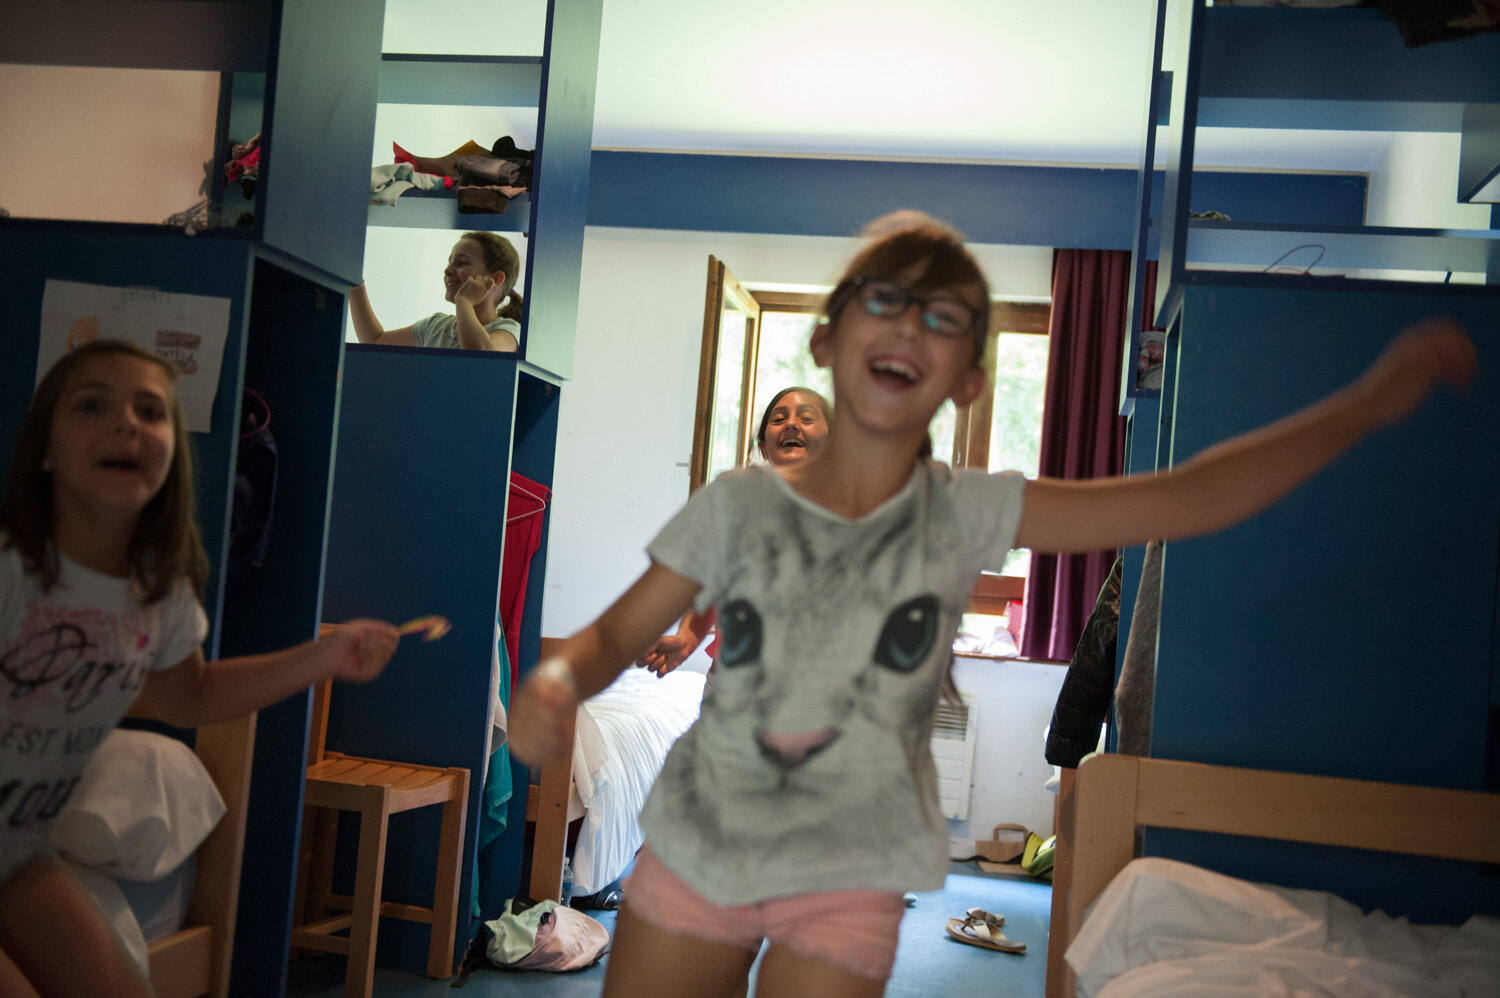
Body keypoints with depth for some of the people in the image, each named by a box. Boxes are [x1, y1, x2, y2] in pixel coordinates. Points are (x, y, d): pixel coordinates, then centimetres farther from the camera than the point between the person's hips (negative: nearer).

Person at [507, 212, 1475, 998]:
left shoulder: (965, 514, -8)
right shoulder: (739, 503, -6)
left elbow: (1185, 498, -11)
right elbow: (619, 632, 0)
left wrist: (1370, 401, -13)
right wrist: (553, 682, -23)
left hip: (844, 889, -1)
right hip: (689, 854, 1)